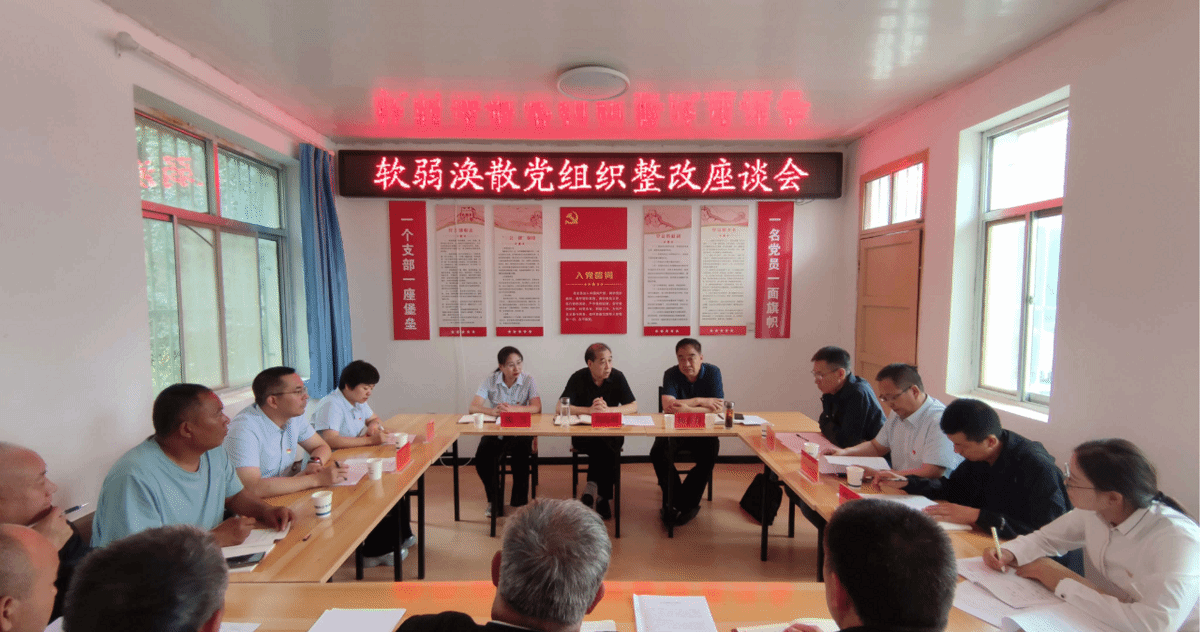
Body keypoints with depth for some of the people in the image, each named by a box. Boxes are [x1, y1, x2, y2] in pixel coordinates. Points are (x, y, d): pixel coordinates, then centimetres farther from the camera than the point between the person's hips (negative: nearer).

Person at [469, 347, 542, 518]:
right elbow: (473, 407, -11)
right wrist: (493, 411, -32)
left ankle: (520, 503, -5)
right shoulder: (490, 380, -1)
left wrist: (512, 409, -31)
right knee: (482, 457, -23)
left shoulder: (528, 380, -4)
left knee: (520, 455, -29)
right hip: (495, 431, 2)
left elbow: (537, 407, -16)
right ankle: (494, 500, 6)